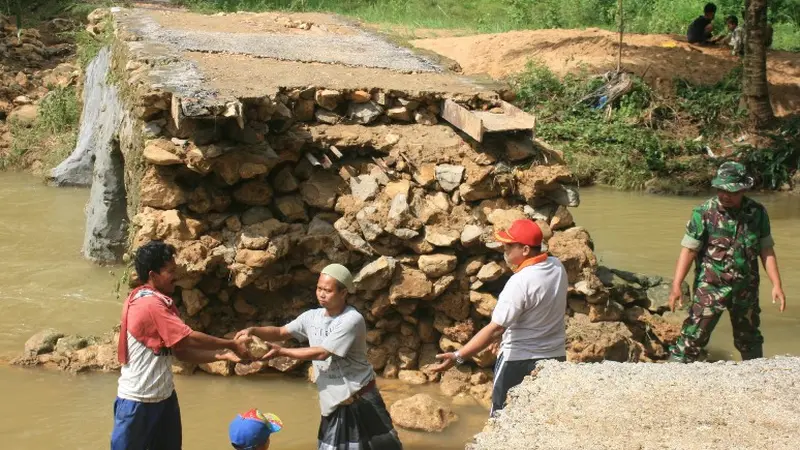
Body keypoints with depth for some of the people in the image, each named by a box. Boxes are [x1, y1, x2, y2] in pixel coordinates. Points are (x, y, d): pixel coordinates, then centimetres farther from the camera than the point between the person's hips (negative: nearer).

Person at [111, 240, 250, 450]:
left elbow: (182, 350, 8)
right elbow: (191, 339, -21)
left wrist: (220, 355, -4)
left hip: (164, 397, 9)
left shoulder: (162, 303, 9)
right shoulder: (148, 305, -21)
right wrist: (232, 344, -9)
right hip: (138, 401, -9)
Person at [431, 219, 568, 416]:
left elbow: (495, 328, -28)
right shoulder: (557, 267, -4)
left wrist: (458, 356, -29)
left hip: (520, 359, -7)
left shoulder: (520, 282, -25)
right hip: (555, 356, 7)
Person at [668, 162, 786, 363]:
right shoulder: (704, 213, -12)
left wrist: (776, 284, -3)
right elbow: (688, 250, -13)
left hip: (746, 289, 4)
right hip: (711, 287, -4)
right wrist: (676, 285, -20)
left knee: (750, 339, 19)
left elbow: (766, 251, 3)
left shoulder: (757, 213, -3)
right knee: (694, 336, -9)